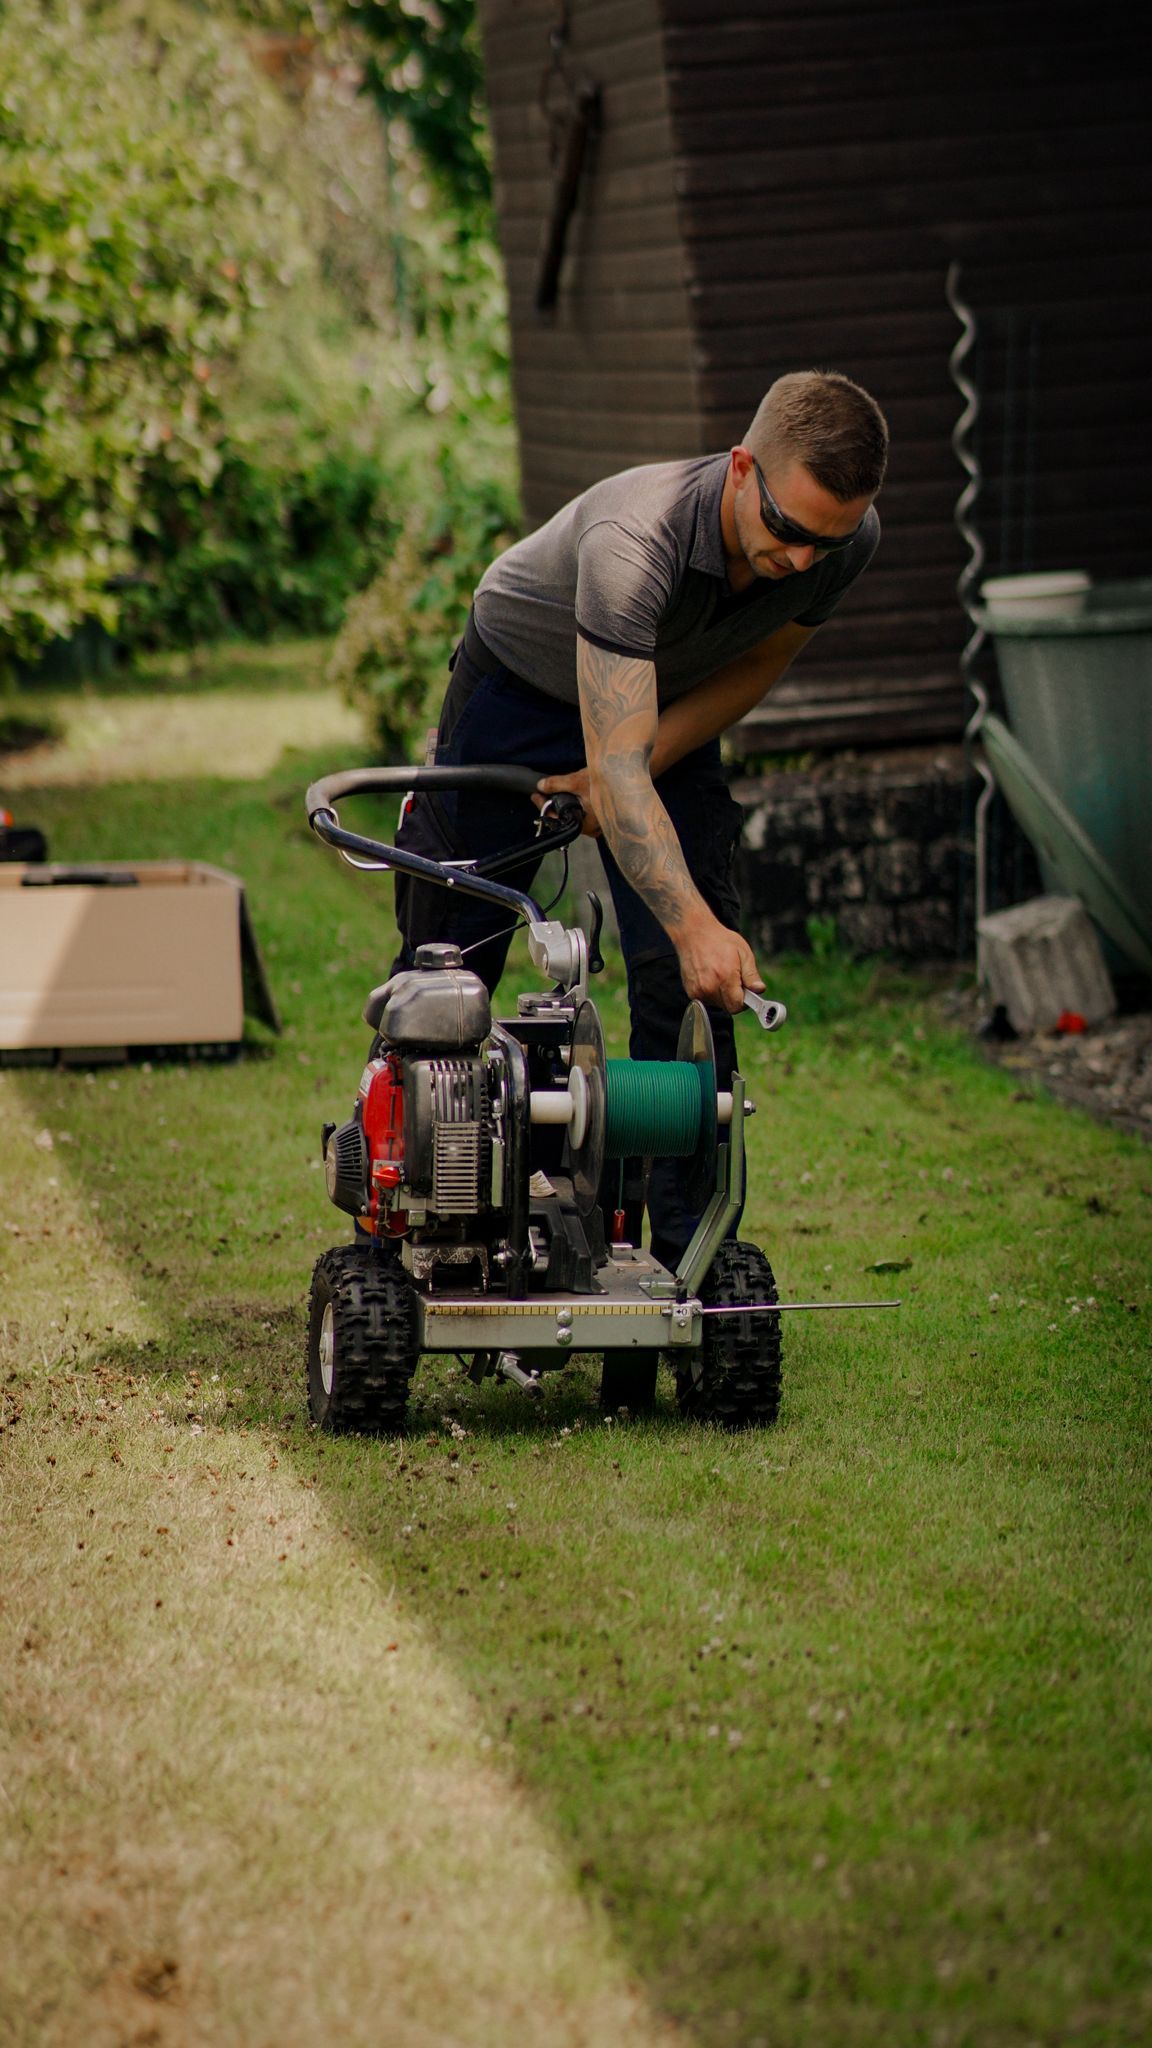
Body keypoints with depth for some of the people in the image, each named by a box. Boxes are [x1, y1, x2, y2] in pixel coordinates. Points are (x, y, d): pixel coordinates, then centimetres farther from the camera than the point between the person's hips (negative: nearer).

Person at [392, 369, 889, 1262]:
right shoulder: (635, 540, -44)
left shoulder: (848, 540, -26)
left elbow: (755, 667, -6)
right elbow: (615, 763, -48)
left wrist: (635, 770, -16)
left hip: (671, 710, 4)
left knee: (690, 986, -11)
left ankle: (694, 1257, -7)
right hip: (519, 683, -4)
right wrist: (693, 924, -57)